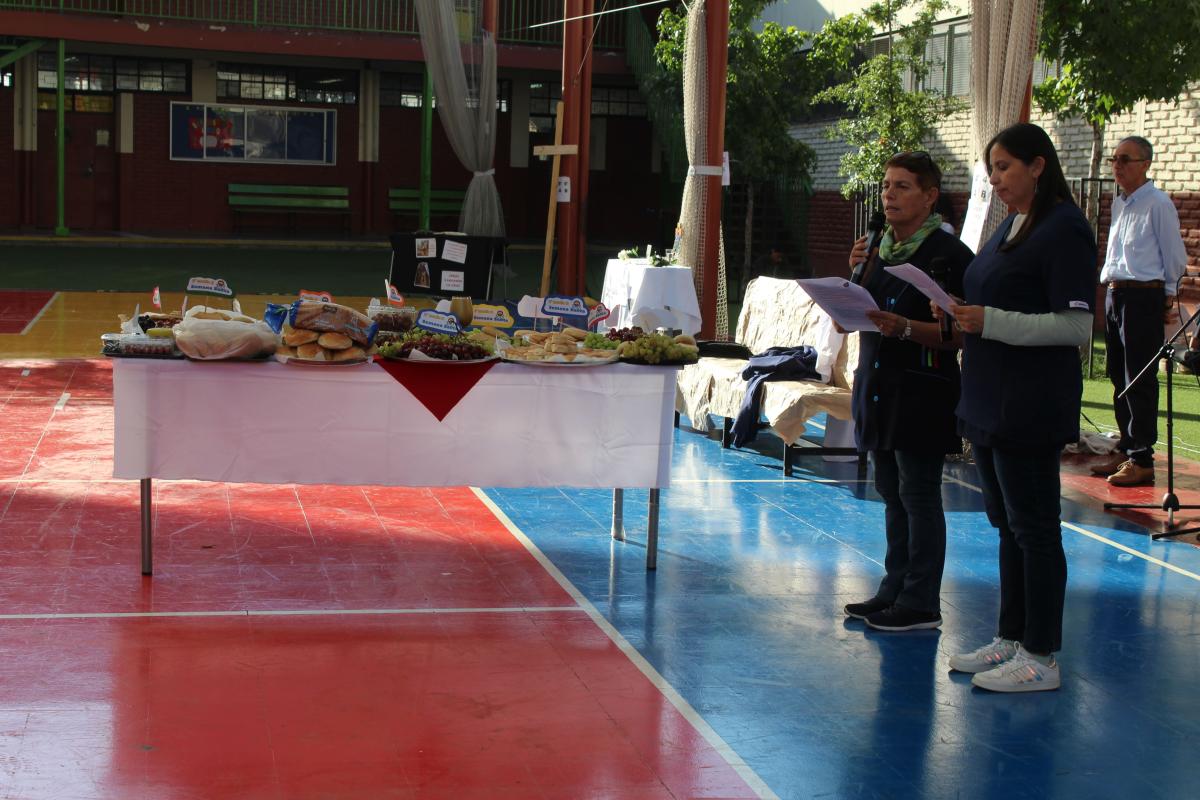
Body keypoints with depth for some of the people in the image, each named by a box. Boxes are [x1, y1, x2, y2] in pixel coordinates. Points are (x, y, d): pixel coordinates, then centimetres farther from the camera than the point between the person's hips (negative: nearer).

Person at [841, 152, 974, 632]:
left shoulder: (949, 254, -10)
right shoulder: (881, 249, 12)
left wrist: (905, 328, -27)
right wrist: (857, 276, 0)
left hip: (922, 392, -8)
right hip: (878, 385, 8)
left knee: (918, 494, -3)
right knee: (891, 494, 14)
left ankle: (921, 604, 5)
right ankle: (894, 590, 24)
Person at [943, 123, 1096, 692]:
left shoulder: (1064, 230, -12)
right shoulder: (1010, 227, 15)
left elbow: (1076, 327, -18)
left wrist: (991, 322, -23)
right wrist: (962, 317, 2)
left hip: (1031, 406, -9)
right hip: (991, 401, 9)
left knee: (1033, 527, -2)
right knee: (1007, 524, 15)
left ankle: (1040, 659, 6)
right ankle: (1010, 640, 24)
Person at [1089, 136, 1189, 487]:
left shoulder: (1157, 203, -10)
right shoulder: (1119, 203, 14)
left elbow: (1174, 256, -7)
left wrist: (1167, 295, -2)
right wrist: (1110, 286, 17)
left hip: (1143, 296, -8)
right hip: (1114, 294, 8)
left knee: (1140, 381, -6)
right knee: (1119, 377, 13)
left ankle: (1141, 460, -2)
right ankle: (1126, 450, 22)